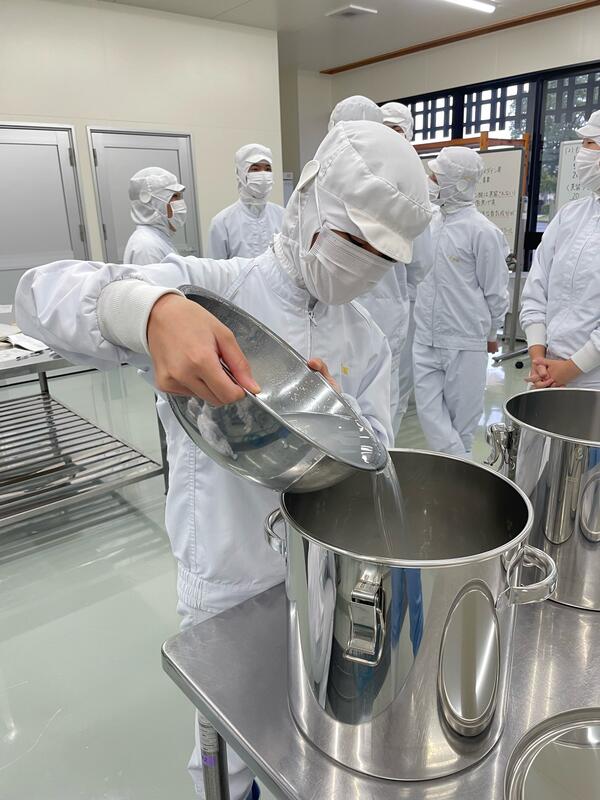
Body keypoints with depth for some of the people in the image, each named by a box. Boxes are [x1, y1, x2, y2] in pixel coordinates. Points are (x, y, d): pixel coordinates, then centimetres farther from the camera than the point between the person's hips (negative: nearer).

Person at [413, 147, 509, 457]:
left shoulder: (483, 231, -12)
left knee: (462, 416, 9)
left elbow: (495, 292, -5)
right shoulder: (432, 224, 8)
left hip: (465, 343, -5)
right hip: (425, 339, 5)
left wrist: (490, 334, 4)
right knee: (429, 411, 0)